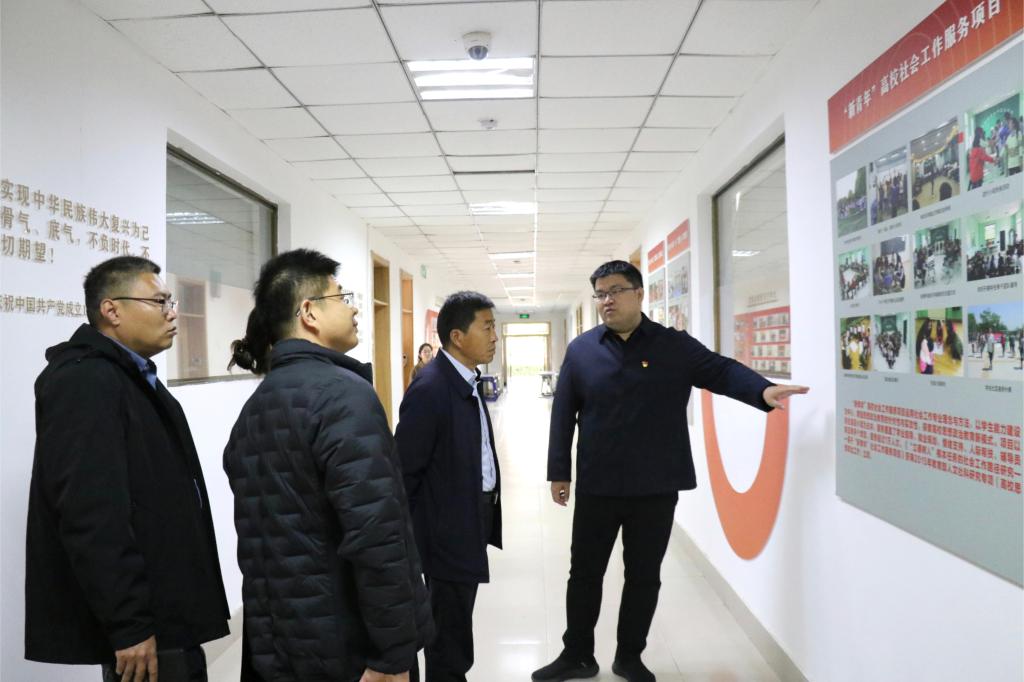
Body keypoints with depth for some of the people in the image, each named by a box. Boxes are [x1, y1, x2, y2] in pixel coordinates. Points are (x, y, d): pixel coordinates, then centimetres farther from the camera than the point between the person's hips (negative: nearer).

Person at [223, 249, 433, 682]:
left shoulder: (253, 407, 6)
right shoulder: (342, 393, -18)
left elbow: (259, 534, 11)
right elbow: (375, 535, -25)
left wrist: (273, 631, 19)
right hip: (351, 645, -7)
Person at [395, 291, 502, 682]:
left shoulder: (466, 382, 7)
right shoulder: (429, 389, -23)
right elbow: (403, 471, -19)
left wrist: (485, 513, 13)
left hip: (471, 524, 9)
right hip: (448, 531, -9)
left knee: (454, 629, 22)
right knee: (449, 639, 7)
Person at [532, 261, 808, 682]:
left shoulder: (675, 346, -3)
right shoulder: (581, 350, -1)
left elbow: (721, 371, -11)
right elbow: (563, 414, 1)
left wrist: (763, 390, -31)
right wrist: (559, 472, 0)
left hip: (656, 489, 0)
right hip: (596, 487, 1)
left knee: (644, 576, 13)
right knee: (584, 571, 12)